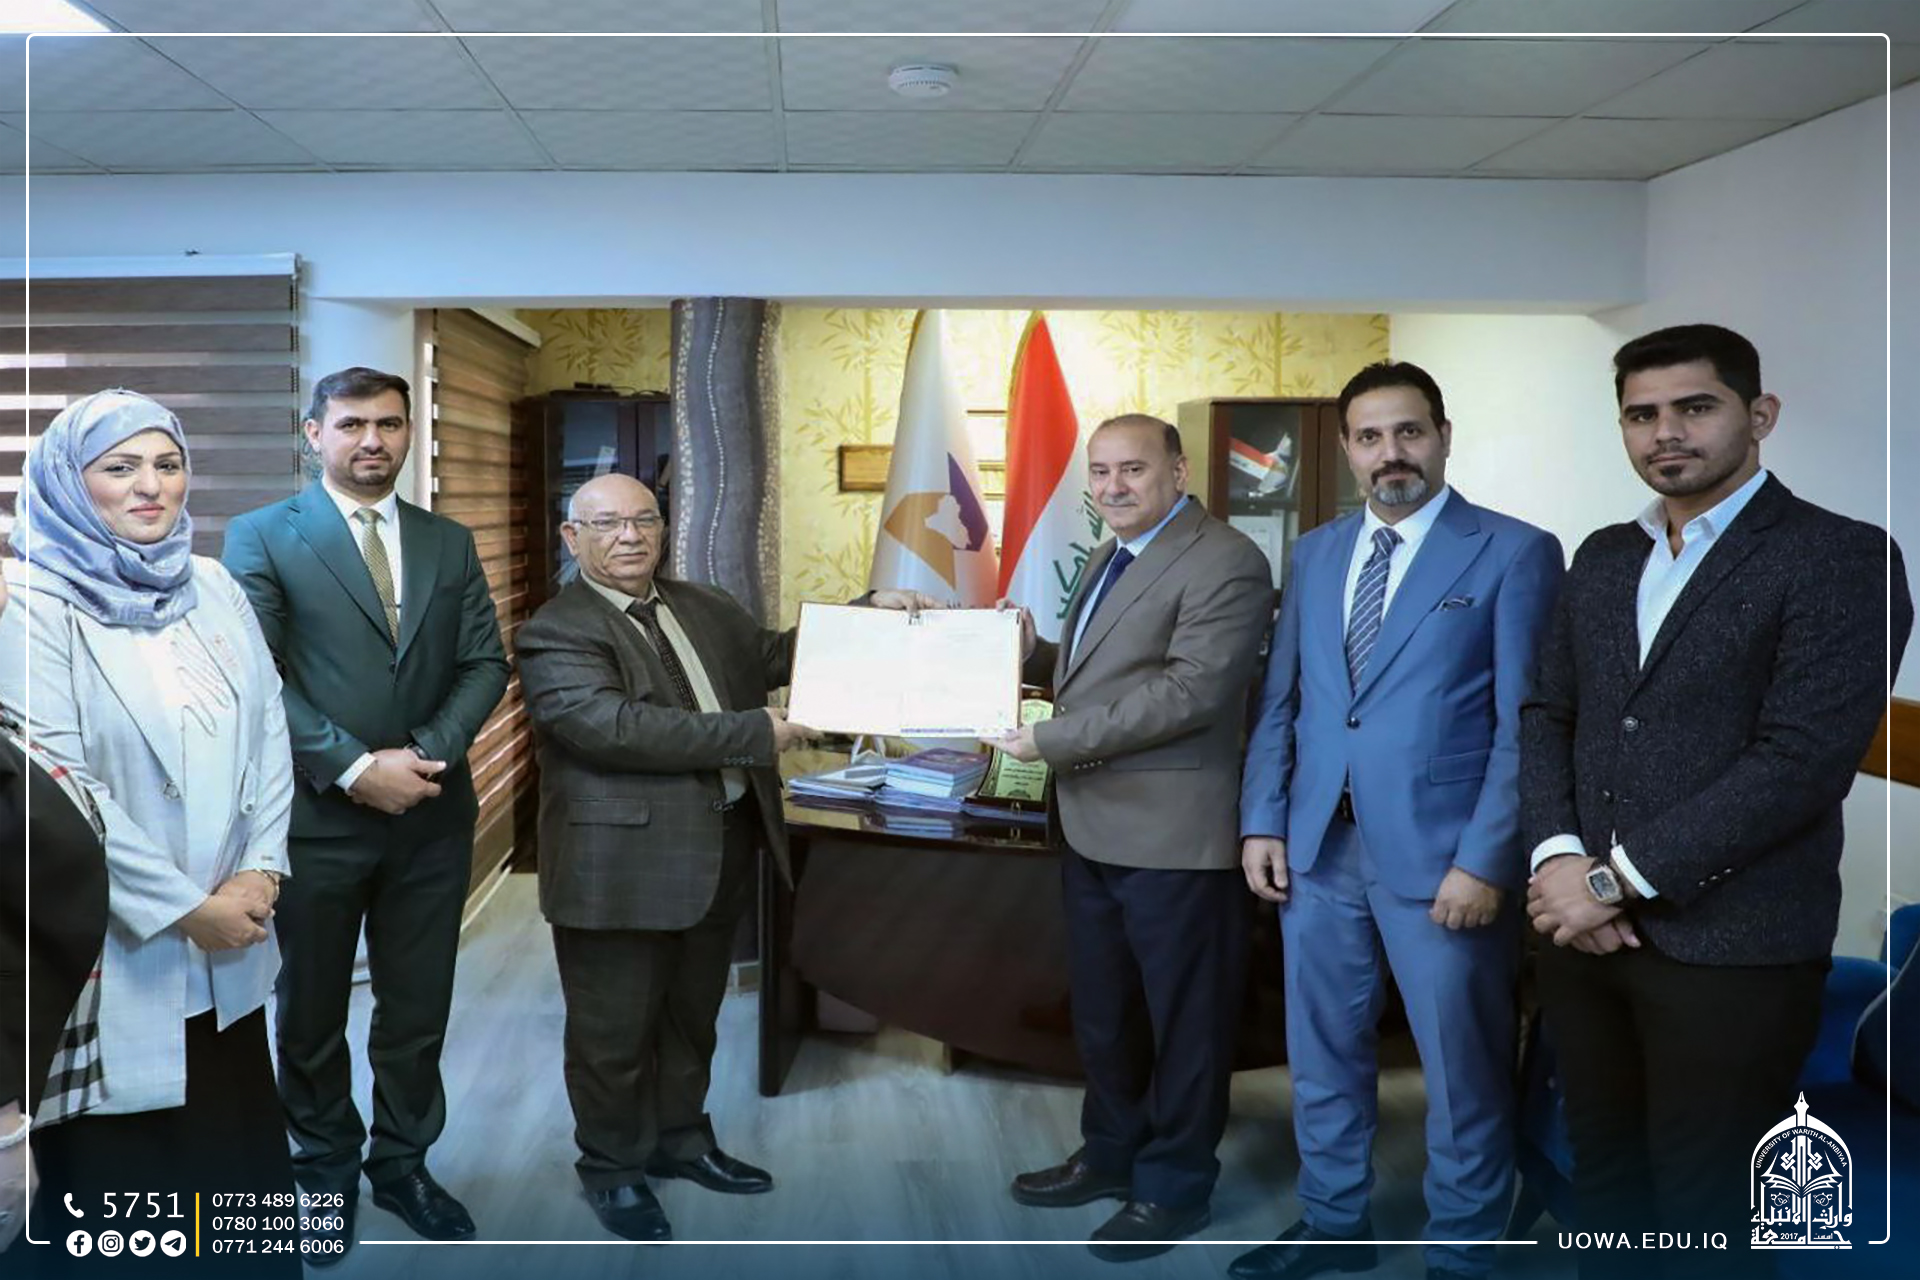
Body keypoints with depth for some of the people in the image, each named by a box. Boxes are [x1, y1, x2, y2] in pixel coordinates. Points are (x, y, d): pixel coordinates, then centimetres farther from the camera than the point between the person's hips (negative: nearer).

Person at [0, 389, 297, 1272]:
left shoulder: (213, 588, 8)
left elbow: (269, 729, 7)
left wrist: (259, 869, -5)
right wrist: (182, 906, -14)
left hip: (228, 940, 5)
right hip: (112, 948, -5)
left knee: (238, 1148, 10)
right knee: (118, 1168, 5)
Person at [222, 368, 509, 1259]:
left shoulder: (450, 543, 10)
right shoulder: (262, 537, -2)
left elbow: (485, 663, 4)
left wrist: (427, 753, -12)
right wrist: (354, 769, -18)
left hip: (432, 816, 3)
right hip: (315, 816, -3)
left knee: (419, 1010, 11)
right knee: (311, 1011, 13)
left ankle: (402, 1163, 30)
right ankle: (326, 1171, 32)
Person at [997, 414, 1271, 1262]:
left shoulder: (1225, 562, -15)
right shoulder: (1108, 559, 15)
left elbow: (1190, 693, -23)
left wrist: (1048, 741, -21)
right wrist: (1032, 654, 1)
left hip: (1172, 832, -9)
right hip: (1092, 825, 9)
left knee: (1181, 1017, 7)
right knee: (1100, 1009, 20)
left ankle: (1174, 1185, 23)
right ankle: (1112, 1153, 37)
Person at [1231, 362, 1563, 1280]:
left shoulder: (1514, 553, -5)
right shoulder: (1315, 553, 11)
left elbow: (1526, 724, -9)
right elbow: (1279, 702, 12)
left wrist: (1486, 860, -15)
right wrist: (1263, 821, 3)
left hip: (1441, 856, -5)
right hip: (1318, 847, 5)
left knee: (1462, 1072, 9)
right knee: (1323, 1052, 16)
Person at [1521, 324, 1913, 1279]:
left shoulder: (1840, 556, -8)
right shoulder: (1601, 558, 13)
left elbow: (1803, 758, -17)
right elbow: (1547, 716, 11)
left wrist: (1619, 878, -16)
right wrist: (1559, 857, -7)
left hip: (1732, 946, -5)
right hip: (1585, 929, 6)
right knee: (1604, 1183, 17)